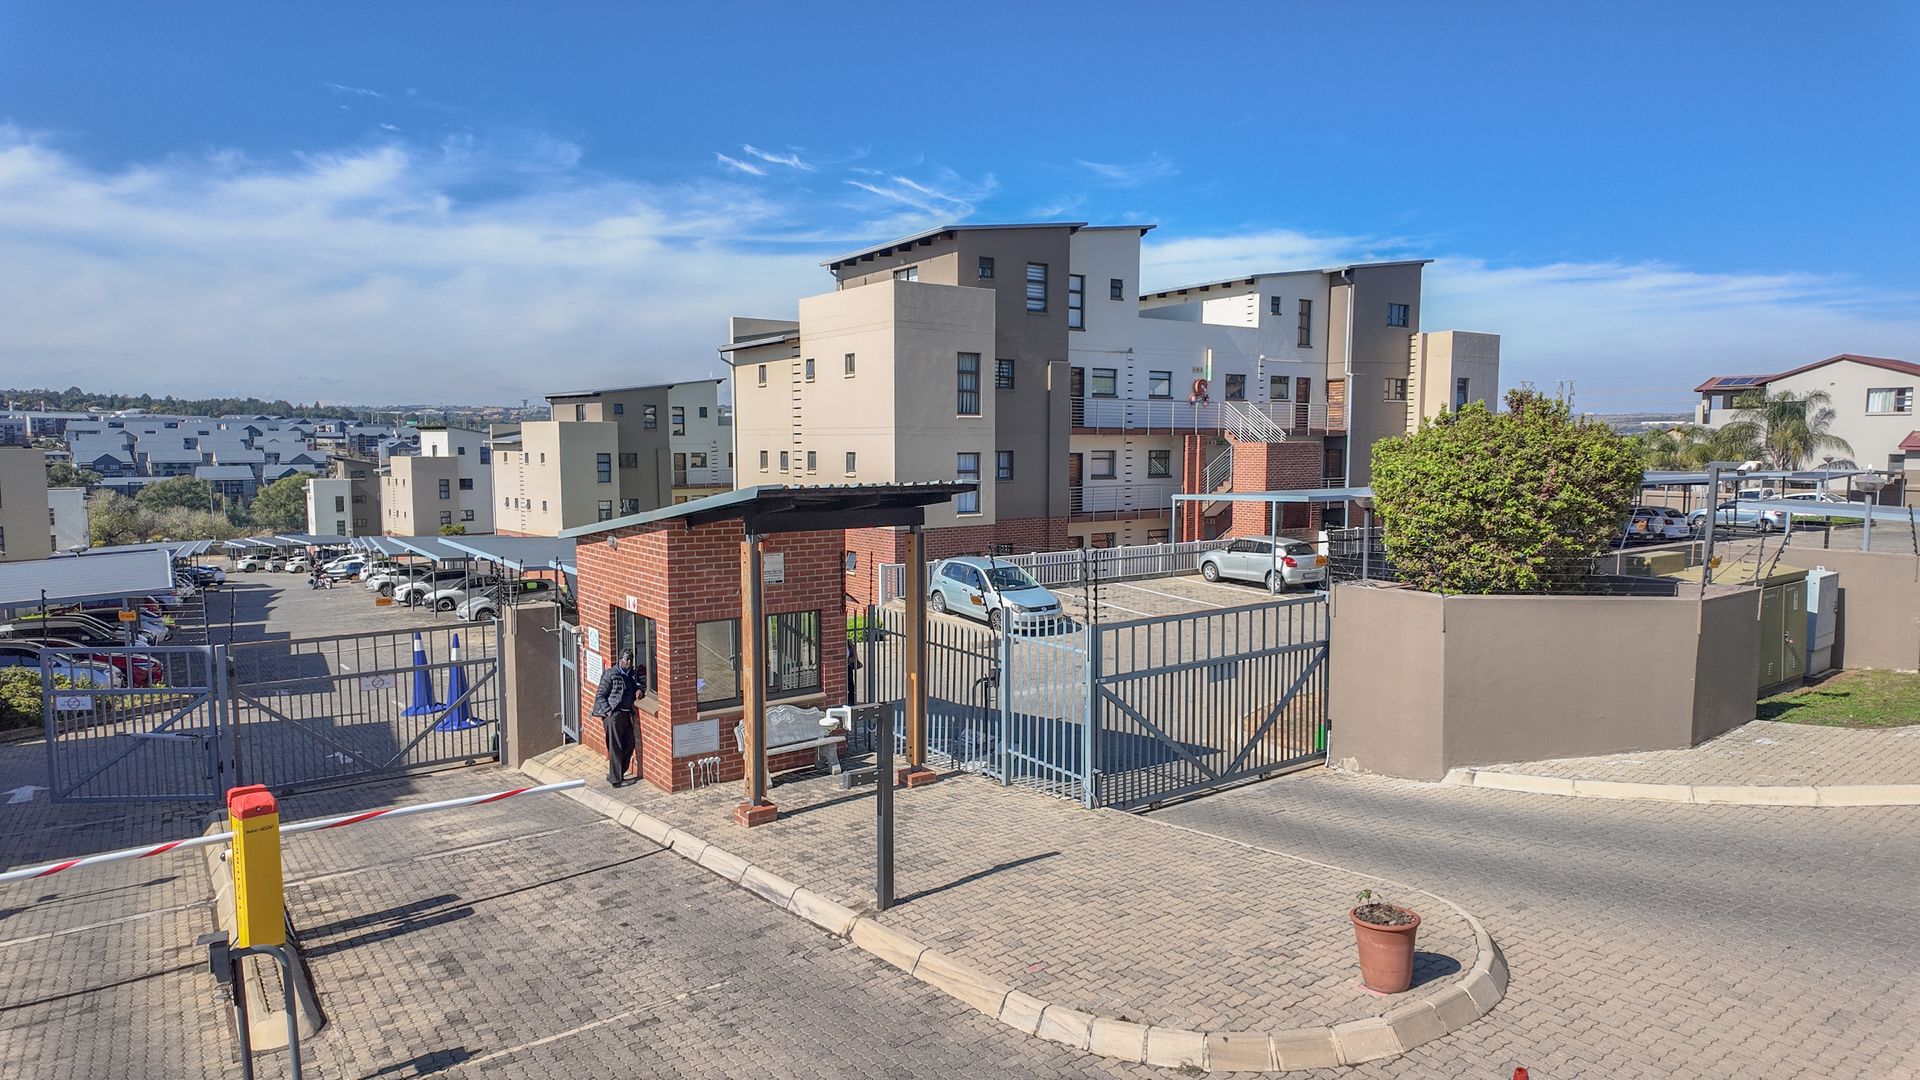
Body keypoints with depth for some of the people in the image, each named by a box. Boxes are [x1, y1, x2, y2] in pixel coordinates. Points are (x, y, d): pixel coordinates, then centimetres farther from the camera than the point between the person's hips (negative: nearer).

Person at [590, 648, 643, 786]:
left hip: (627, 714, 7)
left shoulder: (632, 674, 12)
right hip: (613, 715, -7)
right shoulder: (611, 674, -6)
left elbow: (642, 682, 27)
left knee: (629, 745, 8)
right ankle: (616, 780, -2)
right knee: (616, 748, -6)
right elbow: (600, 695, -5)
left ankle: (614, 775, 21)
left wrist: (639, 689, 3)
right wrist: (608, 711, -15)